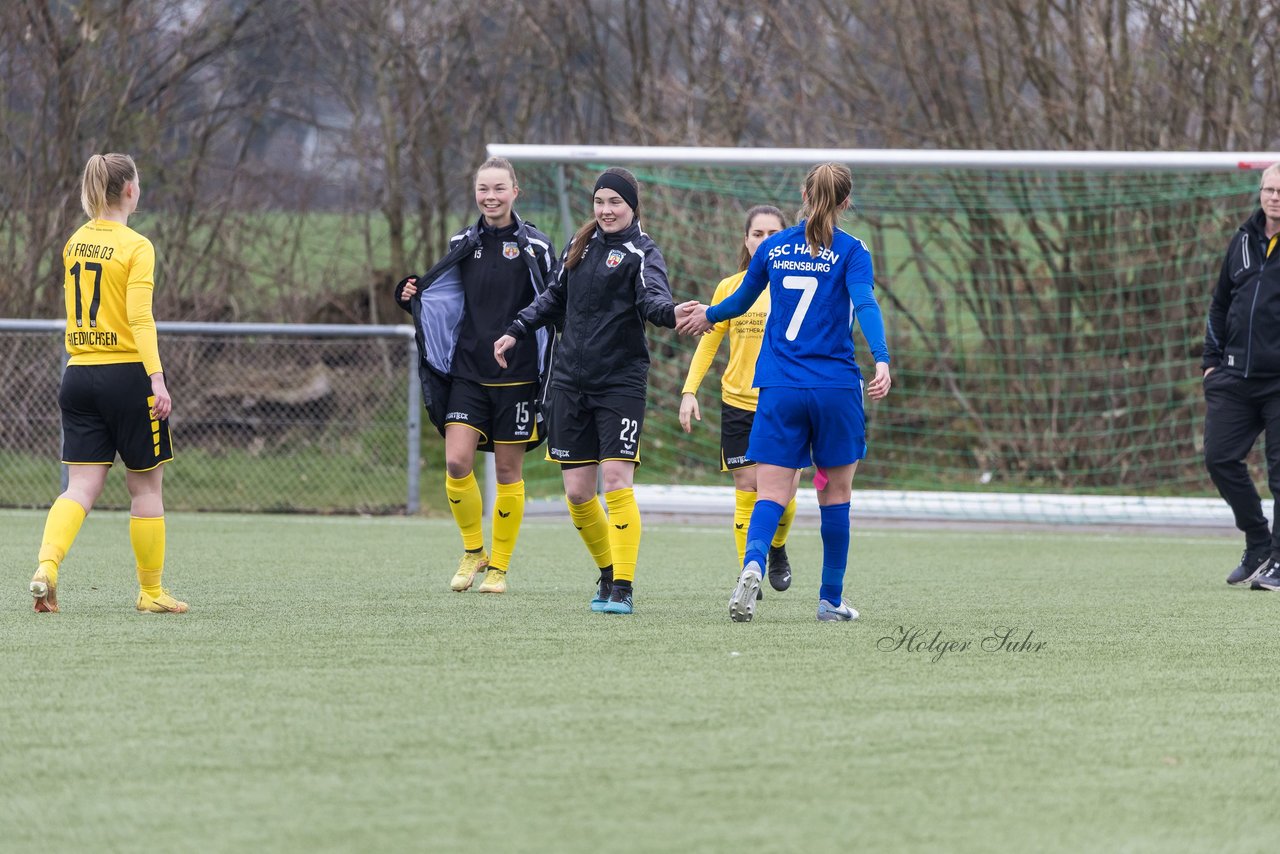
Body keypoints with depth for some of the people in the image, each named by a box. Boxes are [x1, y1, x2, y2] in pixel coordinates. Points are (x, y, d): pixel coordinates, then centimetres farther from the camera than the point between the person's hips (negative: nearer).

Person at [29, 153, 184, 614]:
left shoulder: (74, 243, 9)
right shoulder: (136, 247, -11)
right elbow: (140, 317, -19)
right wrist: (157, 378, -23)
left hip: (78, 371, 5)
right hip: (127, 371, -5)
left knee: (82, 486, 2)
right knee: (145, 486, 8)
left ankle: (46, 566, -21)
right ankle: (151, 591, 15)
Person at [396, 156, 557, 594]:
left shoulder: (536, 246, -2)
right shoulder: (463, 243, 8)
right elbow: (445, 302, 18)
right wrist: (412, 297, -2)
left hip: (516, 376, -3)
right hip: (467, 372, 3)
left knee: (508, 471, 2)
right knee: (457, 463, -9)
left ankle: (499, 566, 14)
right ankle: (472, 551, 13)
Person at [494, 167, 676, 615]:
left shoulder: (642, 253, -5)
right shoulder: (581, 244, 12)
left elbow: (653, 299, -24)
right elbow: (556, 297, 28)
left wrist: (671, 313, -46)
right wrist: (516, 331, 23)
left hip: (621, 382, -5)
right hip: (571, 380, 5)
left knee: (616, 482, -13)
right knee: (577, 492, 5)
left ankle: (622, 586, -10)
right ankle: (608, 572, 24)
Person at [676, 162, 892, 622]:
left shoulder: (774, 247, 8)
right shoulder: (850, 251, -2)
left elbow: (742, 300, 22)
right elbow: (865, 305, -18)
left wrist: (706, 315, 42)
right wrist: (882, 361, -28)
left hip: (779, 389, 2)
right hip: (837, 386, -2)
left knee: (772, 493, -3)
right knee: (836, 493, 11)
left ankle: (752, 563, -32)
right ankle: (831, 599, 15)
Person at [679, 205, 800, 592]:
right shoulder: (730, 288, 4)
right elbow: (708, 342, 9)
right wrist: (690, 390, -1)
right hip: (738, 402, 1)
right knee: (746, 490, -3)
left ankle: (777, 548, 23)